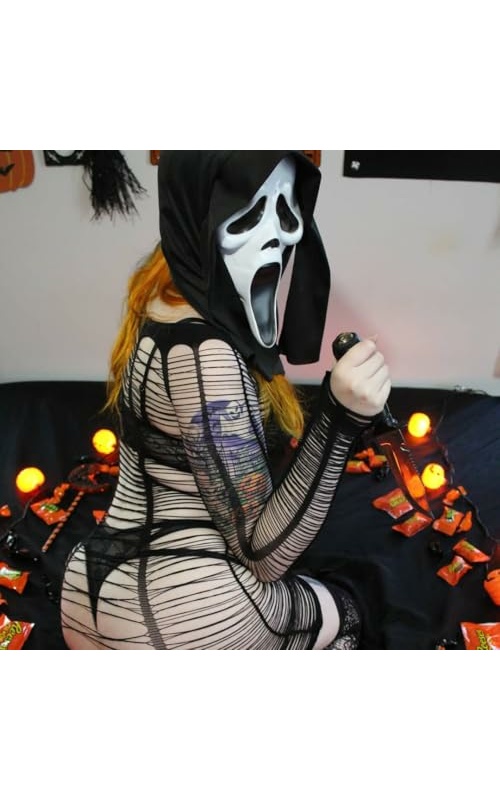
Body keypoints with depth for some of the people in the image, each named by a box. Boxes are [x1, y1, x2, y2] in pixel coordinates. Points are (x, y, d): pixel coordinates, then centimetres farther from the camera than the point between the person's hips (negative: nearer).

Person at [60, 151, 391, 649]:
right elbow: (263, 552, -22)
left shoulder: (161, 295, 0)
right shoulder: (203, 352, -28)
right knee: (343, 608, 23)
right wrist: (339, 417, -32)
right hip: (181, 616, -8)